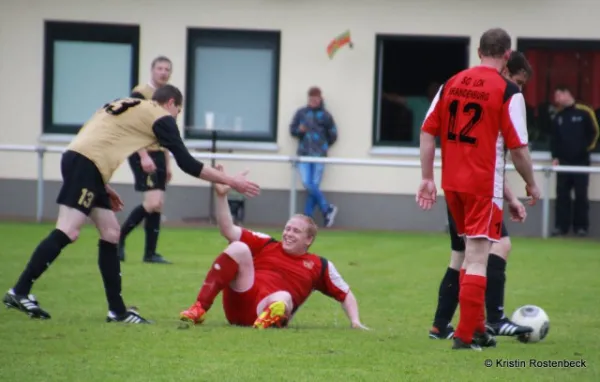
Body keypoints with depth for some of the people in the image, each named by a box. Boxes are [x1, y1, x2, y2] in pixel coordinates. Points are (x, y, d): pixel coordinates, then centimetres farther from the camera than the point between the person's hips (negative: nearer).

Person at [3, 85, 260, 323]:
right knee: (68, 232, -14)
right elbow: (186, 163, 0)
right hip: (85, 164, -9)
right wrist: (230, 181, 6)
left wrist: (103, 187, 25)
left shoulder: (127, 107, 27)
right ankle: (19, 292, -16)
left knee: (110, 234, 10)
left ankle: (117, 310, 10)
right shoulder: (161, 117, 4)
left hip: (77, 158, 9)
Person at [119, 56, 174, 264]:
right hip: (142, 154, -8)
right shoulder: (140, 94, -9)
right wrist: (144, 156, -23)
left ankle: (150, 253, 11)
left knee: (158, 205, 5)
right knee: (152, 202, -16)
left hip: (157, 154, 8)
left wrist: (167, 164, 19)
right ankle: (120, 237, -2)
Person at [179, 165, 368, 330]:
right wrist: (221, 196, 3)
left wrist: (355, 322, 5)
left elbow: (346, 295, 20)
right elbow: (228, 230, 13)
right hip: (239, 303, 4)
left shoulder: (320, 266, 16)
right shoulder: (266, 245, 19)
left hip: (264, 312, -4)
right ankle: (199, 309, -28)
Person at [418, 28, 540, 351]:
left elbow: (427, 132, 6)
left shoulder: (451, 84, 6)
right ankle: (466, 336, -4)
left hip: (452, 184, 6)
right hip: (484, 185, -6)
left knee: (472, 254, 20)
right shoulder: (508, 92, -10)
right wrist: (531, 184, 5)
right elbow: (518, 147, -10)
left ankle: (477, 328, 24)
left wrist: (427, 178, 11)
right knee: (477, 260, -2)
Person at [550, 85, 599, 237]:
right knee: (562, 194, 2)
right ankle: (561, 226, 5)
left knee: (581, 195, -1)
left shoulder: (584, 112, -4)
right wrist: (555, 157, 3)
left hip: (581, 161, -4)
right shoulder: (558, 117, 12)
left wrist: (586, 149, -7)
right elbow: (554, 139, 13)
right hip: (563, 161, 4)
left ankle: (581, 226, 3)